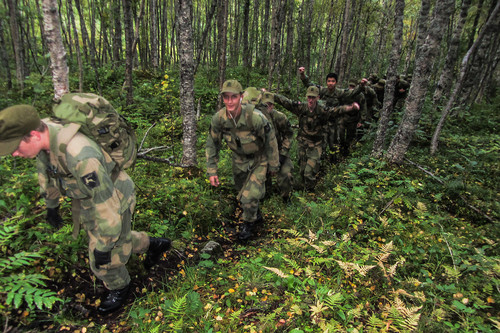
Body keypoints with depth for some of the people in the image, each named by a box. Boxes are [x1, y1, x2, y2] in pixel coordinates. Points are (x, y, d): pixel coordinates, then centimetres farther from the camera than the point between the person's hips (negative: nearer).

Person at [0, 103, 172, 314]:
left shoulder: (79, 154, -42)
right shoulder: (43, 132, -13)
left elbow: (106, 203, -34)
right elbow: (46, 170, 8)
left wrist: (103, 247, -23)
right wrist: (51, 204, 21)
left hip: (113, 200, -8)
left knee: (105, 260, 11)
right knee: (118, 240, 27)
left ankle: (119, 288, 43)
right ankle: (153, 245, 50)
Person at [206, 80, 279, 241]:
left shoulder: (256, 117, -33)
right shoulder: (218, 118, -21)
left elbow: (270, 141, -17)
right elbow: (212, 144, -6)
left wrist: (274, 165, -6)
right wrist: (211, 170, -9)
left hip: (259, 159, -4)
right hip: (239, 159, 5)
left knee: (249, 197, -12)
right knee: (241, 194, 19)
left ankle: (249, 223, 21)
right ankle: (256, 216, 50)